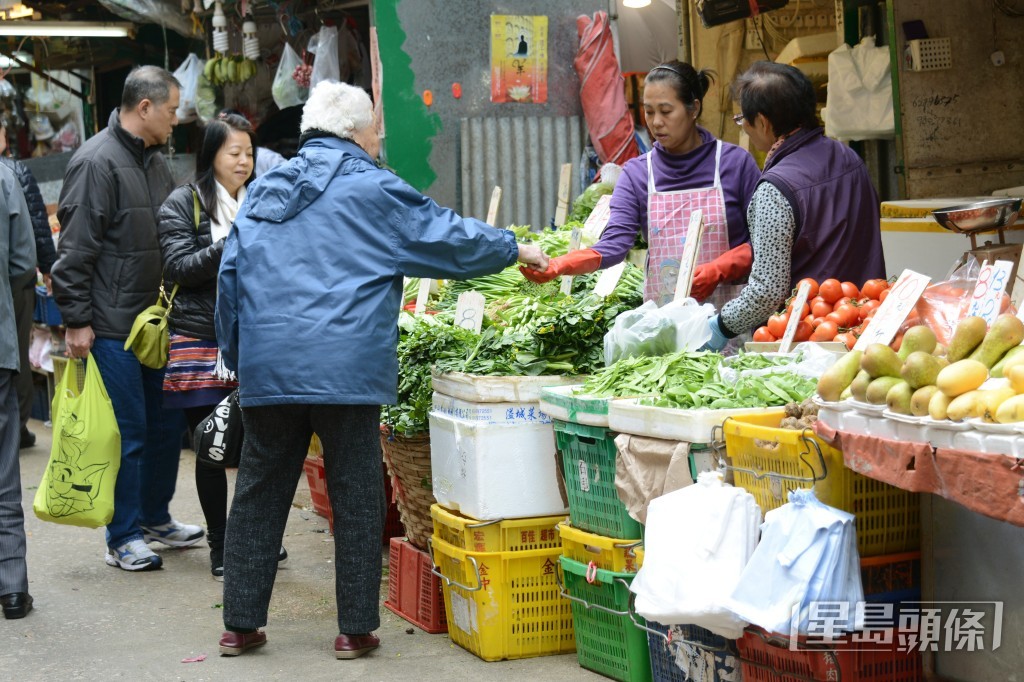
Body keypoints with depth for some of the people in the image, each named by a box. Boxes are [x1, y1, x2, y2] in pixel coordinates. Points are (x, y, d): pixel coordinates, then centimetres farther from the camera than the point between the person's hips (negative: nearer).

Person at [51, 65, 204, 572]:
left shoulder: (155, 163, 14)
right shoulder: (97, 162, -13)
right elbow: (75, 250, -16)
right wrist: (77, 320, -18)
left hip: (154, 322, 8)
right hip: (111, 327, -8)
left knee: (167, 421, 14)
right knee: (127, 431, -3)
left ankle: (155, 517, 30)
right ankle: (124, 538, 9)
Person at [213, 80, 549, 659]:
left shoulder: (262, 192, 16)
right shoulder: (370, 189, -1)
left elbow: (229, 280, 17)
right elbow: (447, 237, 4)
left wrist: (238, 359, 24)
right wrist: (515, 250, 18)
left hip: (265, 369, 5)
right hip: (345, 368, -5)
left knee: (259, 494, 11)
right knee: (357, 497, 4)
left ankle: (241, 624, 15)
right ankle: (356, 628, 8)